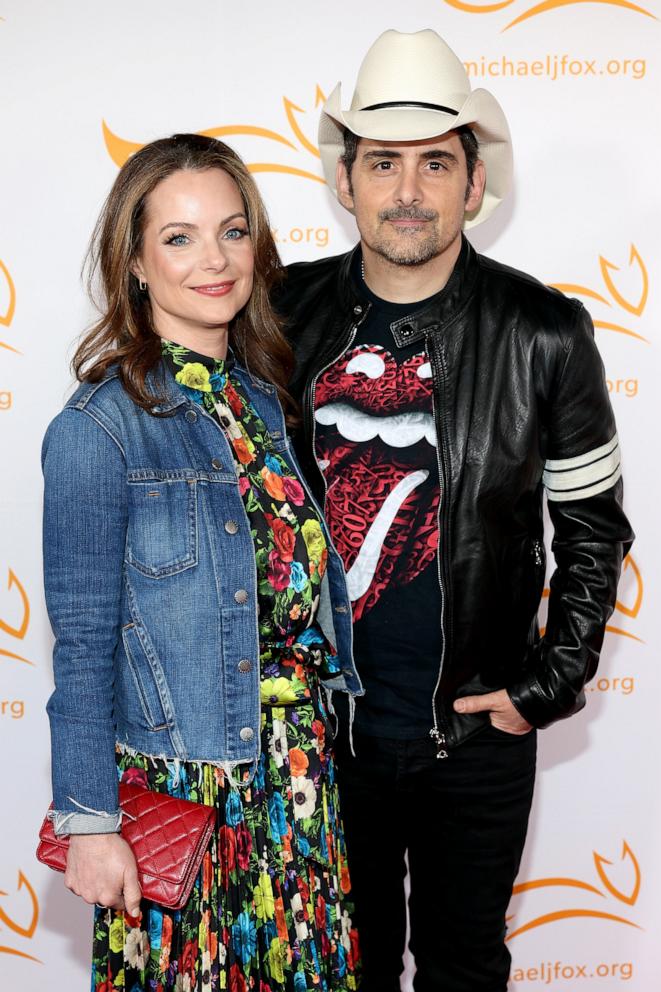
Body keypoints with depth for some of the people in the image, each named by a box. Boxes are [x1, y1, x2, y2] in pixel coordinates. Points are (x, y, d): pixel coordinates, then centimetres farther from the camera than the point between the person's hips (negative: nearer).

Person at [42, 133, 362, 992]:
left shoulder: (272, 394, 3)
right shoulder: (98, 430, -16)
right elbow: (84, 646, -13)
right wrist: (89, 823, -10)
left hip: (300, 766, 6)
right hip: (180, 786, -5)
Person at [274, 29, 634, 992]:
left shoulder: (545, 334, -10)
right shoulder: (286, 315, -5)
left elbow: (594, 528, -1)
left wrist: (552, 682, -7)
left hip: (478, 737, -1)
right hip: (321, 726, 2)